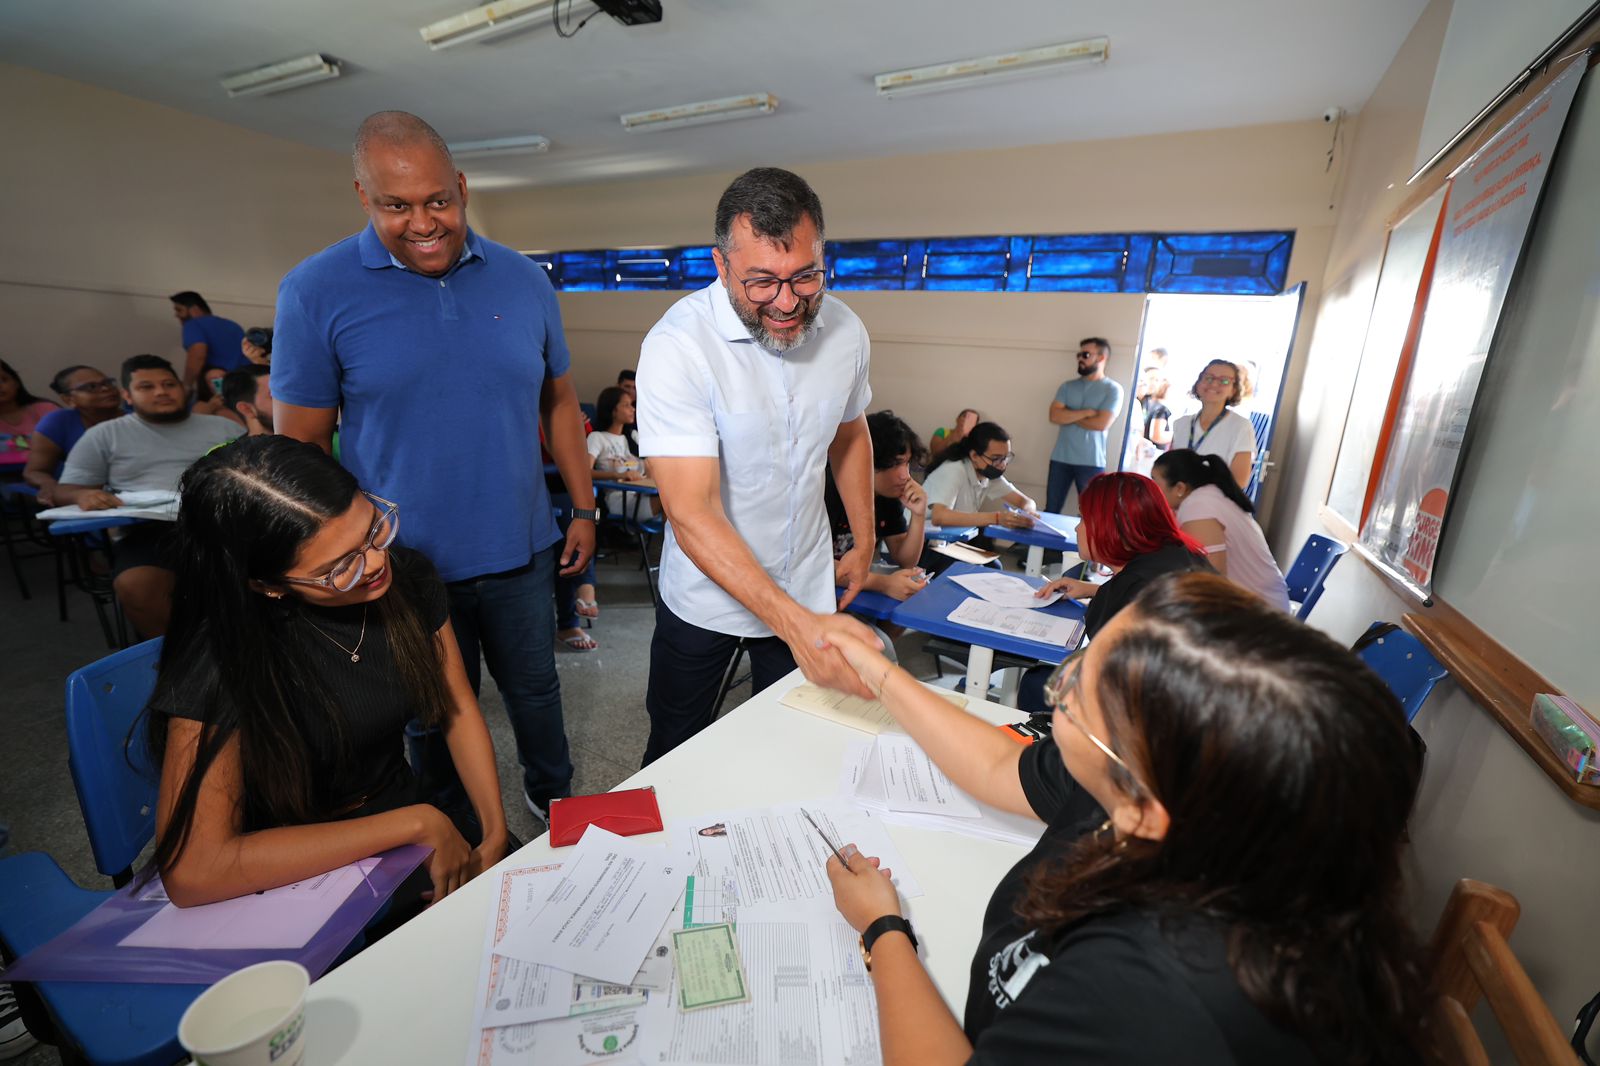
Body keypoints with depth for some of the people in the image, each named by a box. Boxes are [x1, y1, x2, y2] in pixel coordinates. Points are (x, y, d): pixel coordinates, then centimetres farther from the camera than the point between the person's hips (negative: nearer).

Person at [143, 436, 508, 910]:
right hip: (297, 871, -6)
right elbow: (192, 873, -27)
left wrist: (495, 836, -9)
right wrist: (418, 823, -26)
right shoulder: (220, 657, -24)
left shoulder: (407, 575, -11)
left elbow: (457, 708, -2)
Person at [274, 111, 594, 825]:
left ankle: (552, 796, 47)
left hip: (521, 552, 2)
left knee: (535, 689, 20)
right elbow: (300, 445, -5)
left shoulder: (524, 280, 1)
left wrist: (583, 508, 5)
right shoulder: (315, 292, -7)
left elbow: (559, 401, 7)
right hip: (404, 565, -2)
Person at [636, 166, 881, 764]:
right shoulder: (677, 345, -25)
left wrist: (864, 541, 11)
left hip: (808, 590, 4)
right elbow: (691, 514, -32)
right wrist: (795, 623, -41)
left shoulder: (845, 331, -8)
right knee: (674, 753, 18)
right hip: (705, 596, -3)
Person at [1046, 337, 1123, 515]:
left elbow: (1101, 423, -13)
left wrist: (1069, 416, -3)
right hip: (1060, 459, 3)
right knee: (1051, 511, 6)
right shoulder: (1067, 386, 10)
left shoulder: (1113, 389, -1)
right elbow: (1055, 415, -3)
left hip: (1091, 462, -3)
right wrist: (1086, 412, -10)